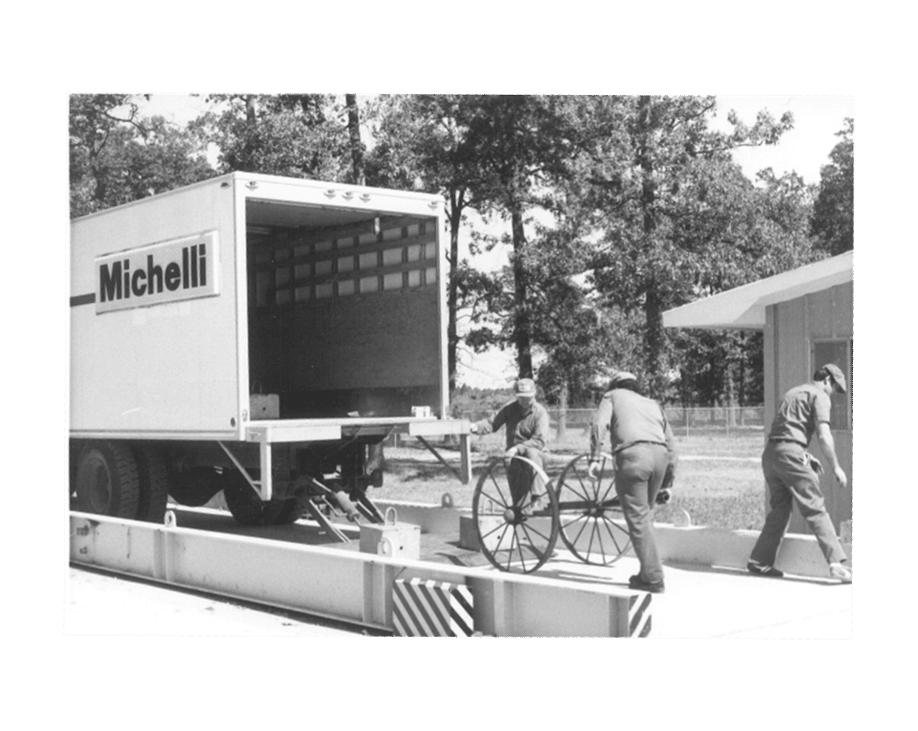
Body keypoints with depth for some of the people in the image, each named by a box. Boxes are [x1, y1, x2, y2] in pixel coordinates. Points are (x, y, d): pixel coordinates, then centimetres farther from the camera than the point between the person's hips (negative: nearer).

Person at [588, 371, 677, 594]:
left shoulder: (613, 396, 21)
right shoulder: (653, 404, 33)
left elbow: (599, 424, 1)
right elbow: (670, 443, 28)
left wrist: (594, 458, -3)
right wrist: (668, 481, 32)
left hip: (632, 455, -5)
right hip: (660, 455, 5)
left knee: (638, 518, -3)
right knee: (645, 515, 18)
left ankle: (653, 579, -4)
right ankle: (647, 572, 20)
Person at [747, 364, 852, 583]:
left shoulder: (793, 392, 27)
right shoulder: (819, 396, 2)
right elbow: (823, 435, -9)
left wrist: (805, 455, 23)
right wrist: (835, 466, -4)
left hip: (770, 453, 8)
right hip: (790, 452, -8)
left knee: (780, 509, 15)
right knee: (815, 509, -8)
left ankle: (760, 562, 15)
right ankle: (836, 562, -13)